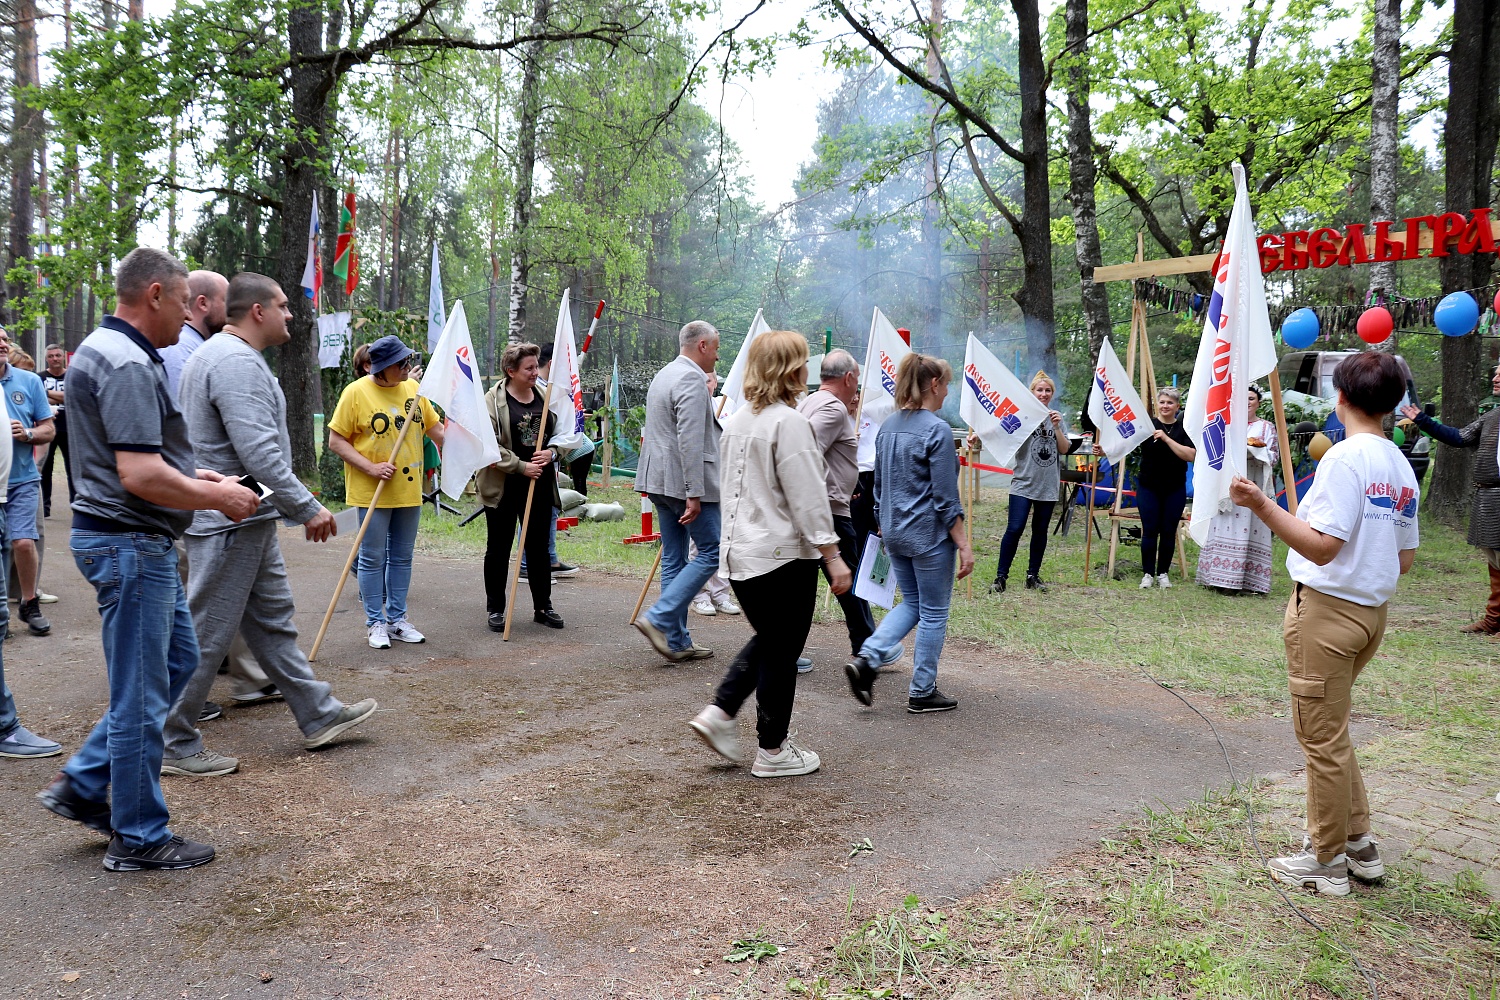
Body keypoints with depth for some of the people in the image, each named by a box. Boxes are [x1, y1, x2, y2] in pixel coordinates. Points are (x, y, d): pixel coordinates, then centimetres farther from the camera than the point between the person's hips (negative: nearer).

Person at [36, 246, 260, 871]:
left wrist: (197, 475, 14)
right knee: (140, 694, 0)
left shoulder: (104, 350, 14)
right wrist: (218, 497, -14)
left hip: (140, 543, 11)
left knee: (177, 661, 20)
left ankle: (82, 786, 26)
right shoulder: (128, 365, -21)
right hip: (130, 544, -11)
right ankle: (139, 838, 14)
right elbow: (141, 477, -28)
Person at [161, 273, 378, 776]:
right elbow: (259, 451, -27)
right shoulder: (238, 362, -19)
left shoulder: (222, 354, 16)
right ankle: (175, 745, 11)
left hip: (249, 521, 11)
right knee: (207, 635, -1)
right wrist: (308, 508, -22)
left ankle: (319, 715, 25)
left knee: (273, 620, 16)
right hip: (231, 521, -11)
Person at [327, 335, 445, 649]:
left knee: (402, 557, 13)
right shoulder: (356, 392, -10)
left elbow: (434, 428, 16)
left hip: (409, 490, 5)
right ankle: (375, 623, 15)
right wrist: (371, 468, -18)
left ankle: (397, 619, 24)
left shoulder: (413, 388, 5)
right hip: (372, 493, -5)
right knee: (373, 559, 3)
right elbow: (336, 440, -9)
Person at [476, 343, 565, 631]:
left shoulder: (544, 396, 7)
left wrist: (550, 452, -7)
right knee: (498, 550, 7)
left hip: (539, 487, 4)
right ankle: (495, 610, 18)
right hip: (503, 488, -4)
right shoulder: (494, 399, -9)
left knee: (539, 547, 12)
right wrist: (521, 466, -19)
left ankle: (543, 607, 23)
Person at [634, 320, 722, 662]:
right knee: (711, 552, -2)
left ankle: (677, 641, 14)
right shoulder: (691, 380, -14)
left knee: (674, 559, 11)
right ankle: (659, 618, -9)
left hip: (659, 480, 10)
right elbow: (690, 440, -22)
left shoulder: (663, 375, 19)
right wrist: (693, 494, -24)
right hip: (682, 480, -10)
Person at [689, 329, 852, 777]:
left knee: (767, 640, 23)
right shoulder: (789, 422, -17)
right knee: (781, 653, 5)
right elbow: (807, 498, -19)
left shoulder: (738, 420, 10)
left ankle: (719, 712, 14)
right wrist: (833, 557, -16)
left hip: (739, 552, 8)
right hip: (783, 555, -8)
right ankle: (773, 751, 17)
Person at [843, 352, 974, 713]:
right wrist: (964, 545, -11)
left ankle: (866, 658, 3)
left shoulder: (887, 427, 6)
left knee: (911, 603, 20)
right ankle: (923, 693, 17)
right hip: (929, 534, -7)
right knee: (934, 612, 8)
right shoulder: (937, 430, -16)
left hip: (894, 532, 7)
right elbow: (945, 498, -16)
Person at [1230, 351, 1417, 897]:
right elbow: (1405, 558, 12)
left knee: (1322, 736, 3)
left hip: (1326, 607, -9)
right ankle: (1357, 843, 29)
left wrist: (1262, 506, -29)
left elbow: (1322, 547, -24)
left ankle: (1326, 862, 14)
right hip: (1371, 610, 9)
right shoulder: (1402, 466, 8)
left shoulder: (1346, 457, -17)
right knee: (1330, 730, 22)